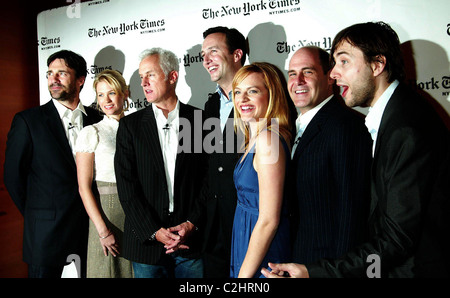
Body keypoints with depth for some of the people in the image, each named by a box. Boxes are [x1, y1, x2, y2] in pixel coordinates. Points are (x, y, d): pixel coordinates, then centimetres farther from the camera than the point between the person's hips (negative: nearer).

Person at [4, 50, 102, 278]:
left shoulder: (96, 119, 4)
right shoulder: (28, 120, -4)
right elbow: (13, 175, -1)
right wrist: (35, 215, 3)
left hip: (90, 226, 3)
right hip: (47, 230, -2)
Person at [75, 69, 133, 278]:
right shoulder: (91, 133, -4)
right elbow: (84, 187, -7)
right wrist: (103, 230, -12)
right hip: (106, 212, -3)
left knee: (136, 270, 11)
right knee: (107, 270, 7)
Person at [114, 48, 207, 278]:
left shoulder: (201, 120, 0)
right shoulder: (130, 125, 2)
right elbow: (127, 187, -3)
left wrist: (192, 223, -9)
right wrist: (154, 232, -10)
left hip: (192, 241, 0)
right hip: (146, 241, 1)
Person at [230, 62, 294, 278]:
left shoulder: (267, 139, -21)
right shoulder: (254, 139, 7)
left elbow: (269, 220, -23)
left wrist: (244, 274, -17)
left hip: (261, 259, -8)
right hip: (246, 242, 8)